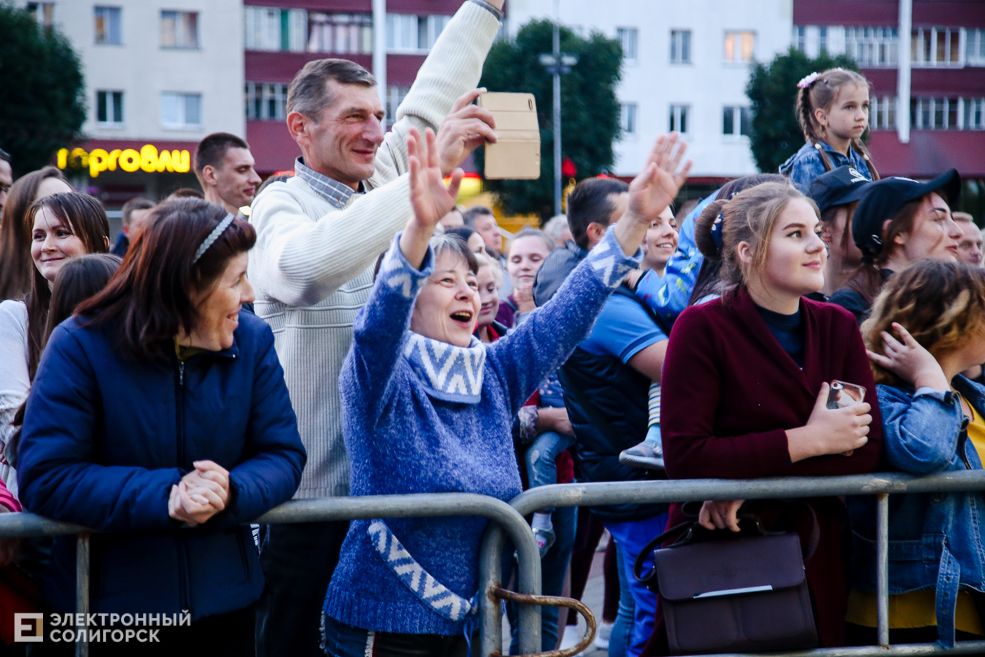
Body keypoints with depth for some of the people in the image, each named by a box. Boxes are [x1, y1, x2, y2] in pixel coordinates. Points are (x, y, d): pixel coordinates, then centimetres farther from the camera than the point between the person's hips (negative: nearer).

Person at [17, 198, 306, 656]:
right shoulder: (82, 345, -13)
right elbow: (44, 479, -18)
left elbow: (282, 455, -2)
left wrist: (230, 493, -25)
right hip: (107, 603, -3)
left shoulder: (252, 340, -1)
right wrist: (164, 497, -28)